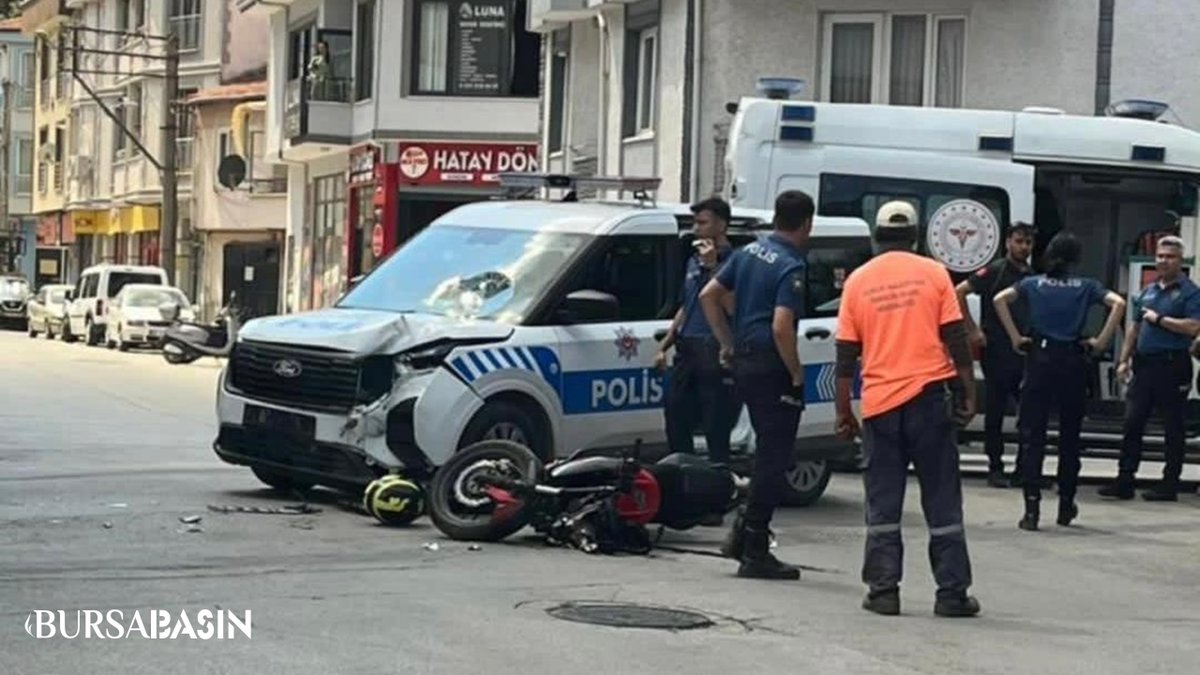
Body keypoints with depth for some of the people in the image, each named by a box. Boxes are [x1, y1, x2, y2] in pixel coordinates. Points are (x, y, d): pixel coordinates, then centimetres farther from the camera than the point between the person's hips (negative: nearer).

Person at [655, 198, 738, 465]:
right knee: (675, 419, 12)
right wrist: (664, 346, 21)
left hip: (715, 355, -9)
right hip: (687, 351, 9)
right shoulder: (694, 260, 18)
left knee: (716, 430, -4)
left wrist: (713, 266, -21)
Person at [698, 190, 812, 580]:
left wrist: (727, 345, 17)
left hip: (743, 361, 8)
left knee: (769, 453, 20)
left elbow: (709, 296, 14)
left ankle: (744, 533, 17)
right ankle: (755, 552, 1)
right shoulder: (791, 267, -15)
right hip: (771, 368, -8)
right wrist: (797, 374, -14)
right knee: (774, 458, -1)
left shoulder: (750, 251, 10)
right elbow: (781, 327, -24)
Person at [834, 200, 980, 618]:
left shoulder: (858, 280, 4)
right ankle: (952, 592, 5)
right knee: (942, 501, 4)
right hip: (929, 396, -1)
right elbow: (955, 338, -3)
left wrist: (843, 411, 9)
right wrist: (968, 393, 3)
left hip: (879, 403, 1)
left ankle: (884, 591, 5)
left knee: (883, 504, 7)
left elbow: (847, 353, 4)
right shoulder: (933, 273, 1)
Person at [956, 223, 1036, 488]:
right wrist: (973, 329, -14)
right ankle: (995, 469, 9)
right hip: (996, 353, -5)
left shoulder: (1032, 277, 13)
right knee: (995, 412, 2)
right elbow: (959, 292, -13)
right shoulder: (995, 271, -5)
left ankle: (1024, 470, 10)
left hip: (1024, 353, 5)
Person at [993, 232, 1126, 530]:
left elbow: (1000, 299, -7)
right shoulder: (1086, 287, 7)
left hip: (1039, 359, 0)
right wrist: (1102, 341, -4)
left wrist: (1015, 337, -4)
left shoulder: (1033, 284, 8)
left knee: (1033, 436, 0)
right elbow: (1118, 303, -8)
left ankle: (1032, 508, -9)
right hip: (1073, 360, 0)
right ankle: (1066, 505, 22)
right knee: (1069, 436, 14)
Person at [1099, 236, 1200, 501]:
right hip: (1144, 365, 6)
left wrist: (1159, 319, -13)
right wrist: (1124, 360, 14)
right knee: (1132, 423, 4)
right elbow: (1134, 328, 21)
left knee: (1173, 428, 2)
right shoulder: (1148, 291, 17)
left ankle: (1170, 484, 8)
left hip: (1172, 367, -6)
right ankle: (1124, 481, 7)